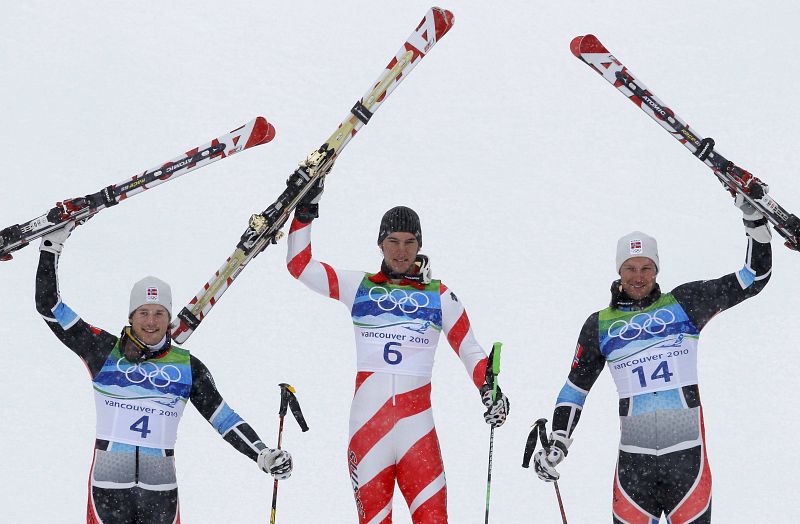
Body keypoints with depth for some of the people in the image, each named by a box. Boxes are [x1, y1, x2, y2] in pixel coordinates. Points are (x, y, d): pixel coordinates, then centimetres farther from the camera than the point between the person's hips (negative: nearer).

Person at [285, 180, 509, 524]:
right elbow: (299, 265, 12)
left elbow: (470, 351, 13)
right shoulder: (359, 287, 13)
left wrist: (489, 390, -3)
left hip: (417, 426, 0)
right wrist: (305, 211, 6)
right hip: (366, 425, 1)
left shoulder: (438, 296, 12)